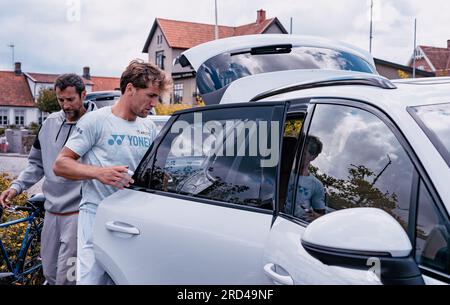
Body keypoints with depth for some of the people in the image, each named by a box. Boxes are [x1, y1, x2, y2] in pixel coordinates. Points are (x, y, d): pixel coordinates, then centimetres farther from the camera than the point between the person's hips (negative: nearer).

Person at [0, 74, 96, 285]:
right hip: (51, 211, 6)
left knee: (66, 276, -5)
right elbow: (36, 163, 17)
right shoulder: (50, 123, 8)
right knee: (49, 273, 16)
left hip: (78, 212, -6)